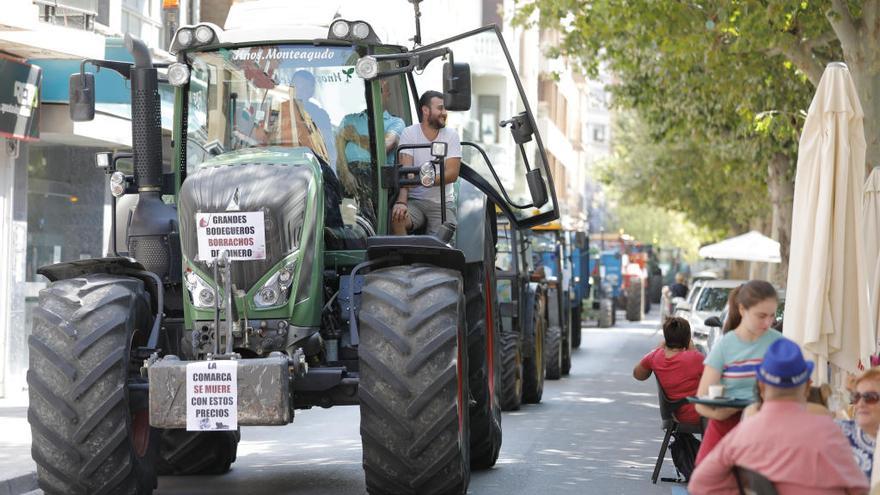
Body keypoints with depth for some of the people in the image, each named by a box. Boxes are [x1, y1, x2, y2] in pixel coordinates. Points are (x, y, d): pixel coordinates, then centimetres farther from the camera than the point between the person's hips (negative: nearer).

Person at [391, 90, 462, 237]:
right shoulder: (409, 133, -1)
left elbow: (452, 174, -9)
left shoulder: (451, 136, 2)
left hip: (443, 203, 1)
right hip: (414, 201, 0)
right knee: (396, 217, -31)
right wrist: (401, 201, -30)